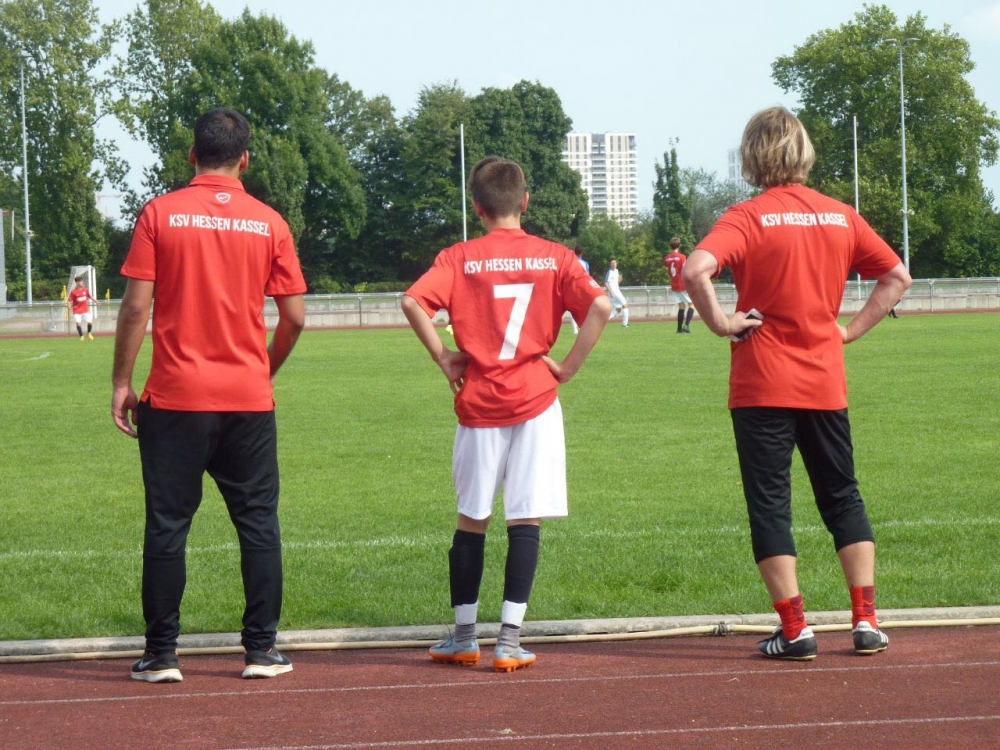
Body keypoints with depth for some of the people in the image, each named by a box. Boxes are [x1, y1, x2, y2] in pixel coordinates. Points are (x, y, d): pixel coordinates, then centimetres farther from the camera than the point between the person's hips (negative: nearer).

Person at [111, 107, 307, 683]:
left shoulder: (160, 214, -3)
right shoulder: (269, 223, 2)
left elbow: (136, 307, -6)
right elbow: (295, 316, 2)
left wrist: (122, 382, 2)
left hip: (175, 398, -1)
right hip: (249, 399, 1)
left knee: (167, 525, 4)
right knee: (259, 522, 10)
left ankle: (162, 655, 6)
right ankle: (261, 649, 10)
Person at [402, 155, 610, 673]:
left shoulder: (460, 258, 1)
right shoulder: (553, 257, 2)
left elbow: (413, 302, -12)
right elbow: (599, 307, -10)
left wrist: (443, 358, -2)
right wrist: (567, 366, -3)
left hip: (478, 403, 1)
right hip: (535, 398, 0)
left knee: (471, 519, 11)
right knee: (525, 520, 0)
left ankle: (464, 637, 18)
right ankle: (509, 640, -4)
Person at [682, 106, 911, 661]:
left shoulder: (749, 217, -10)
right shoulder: (840, 216, 5)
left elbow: (696, 269, -26)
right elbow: (897, 276, 11)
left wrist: (721, 323, -13)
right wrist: (851, 329, 10)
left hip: (763, 386, -4)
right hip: (826, 383, 4)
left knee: (770, 504, 3)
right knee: (842, 497, 15)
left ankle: (794, 630, 1)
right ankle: (866, 620, 10)